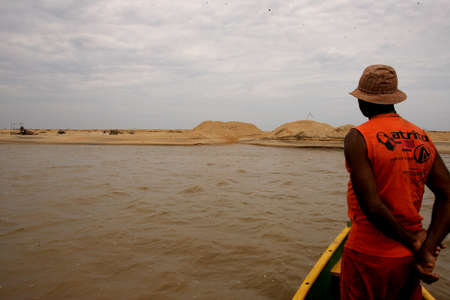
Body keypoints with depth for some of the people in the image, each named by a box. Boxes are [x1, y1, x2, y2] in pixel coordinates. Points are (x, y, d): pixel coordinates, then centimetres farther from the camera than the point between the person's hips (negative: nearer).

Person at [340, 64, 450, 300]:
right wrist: (427, 249, -6)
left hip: (368, 256, -5)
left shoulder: (357, 138, -15)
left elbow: (371, 206, -22)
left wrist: (413, 242, -9)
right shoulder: (422, 137, 3)